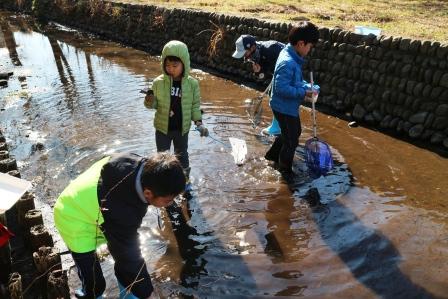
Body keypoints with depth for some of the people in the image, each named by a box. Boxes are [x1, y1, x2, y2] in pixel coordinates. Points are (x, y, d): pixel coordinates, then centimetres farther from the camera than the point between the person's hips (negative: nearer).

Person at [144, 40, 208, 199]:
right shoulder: (158, 82, -12)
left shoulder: (192, 83, -10)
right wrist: (150, 102, -25)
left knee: (182, 156, 19)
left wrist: (199, 123, -10)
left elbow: (195, 105, -1)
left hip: (182, 128, 0)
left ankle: (185, 182, 39)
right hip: (162, 128, 0)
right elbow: (155, 104, -3)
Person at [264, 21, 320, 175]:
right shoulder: (287, 63, -29)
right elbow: (281, 88, -31)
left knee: (295, 131, 27)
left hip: (289, 106, 10)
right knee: (291, 141, 6)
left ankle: (272, 154, 43)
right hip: (284, 107, -10)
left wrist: (307, 87, -1)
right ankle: (285, 168, 28)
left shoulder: (292, 56, 4)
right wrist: (303, 92, -24)